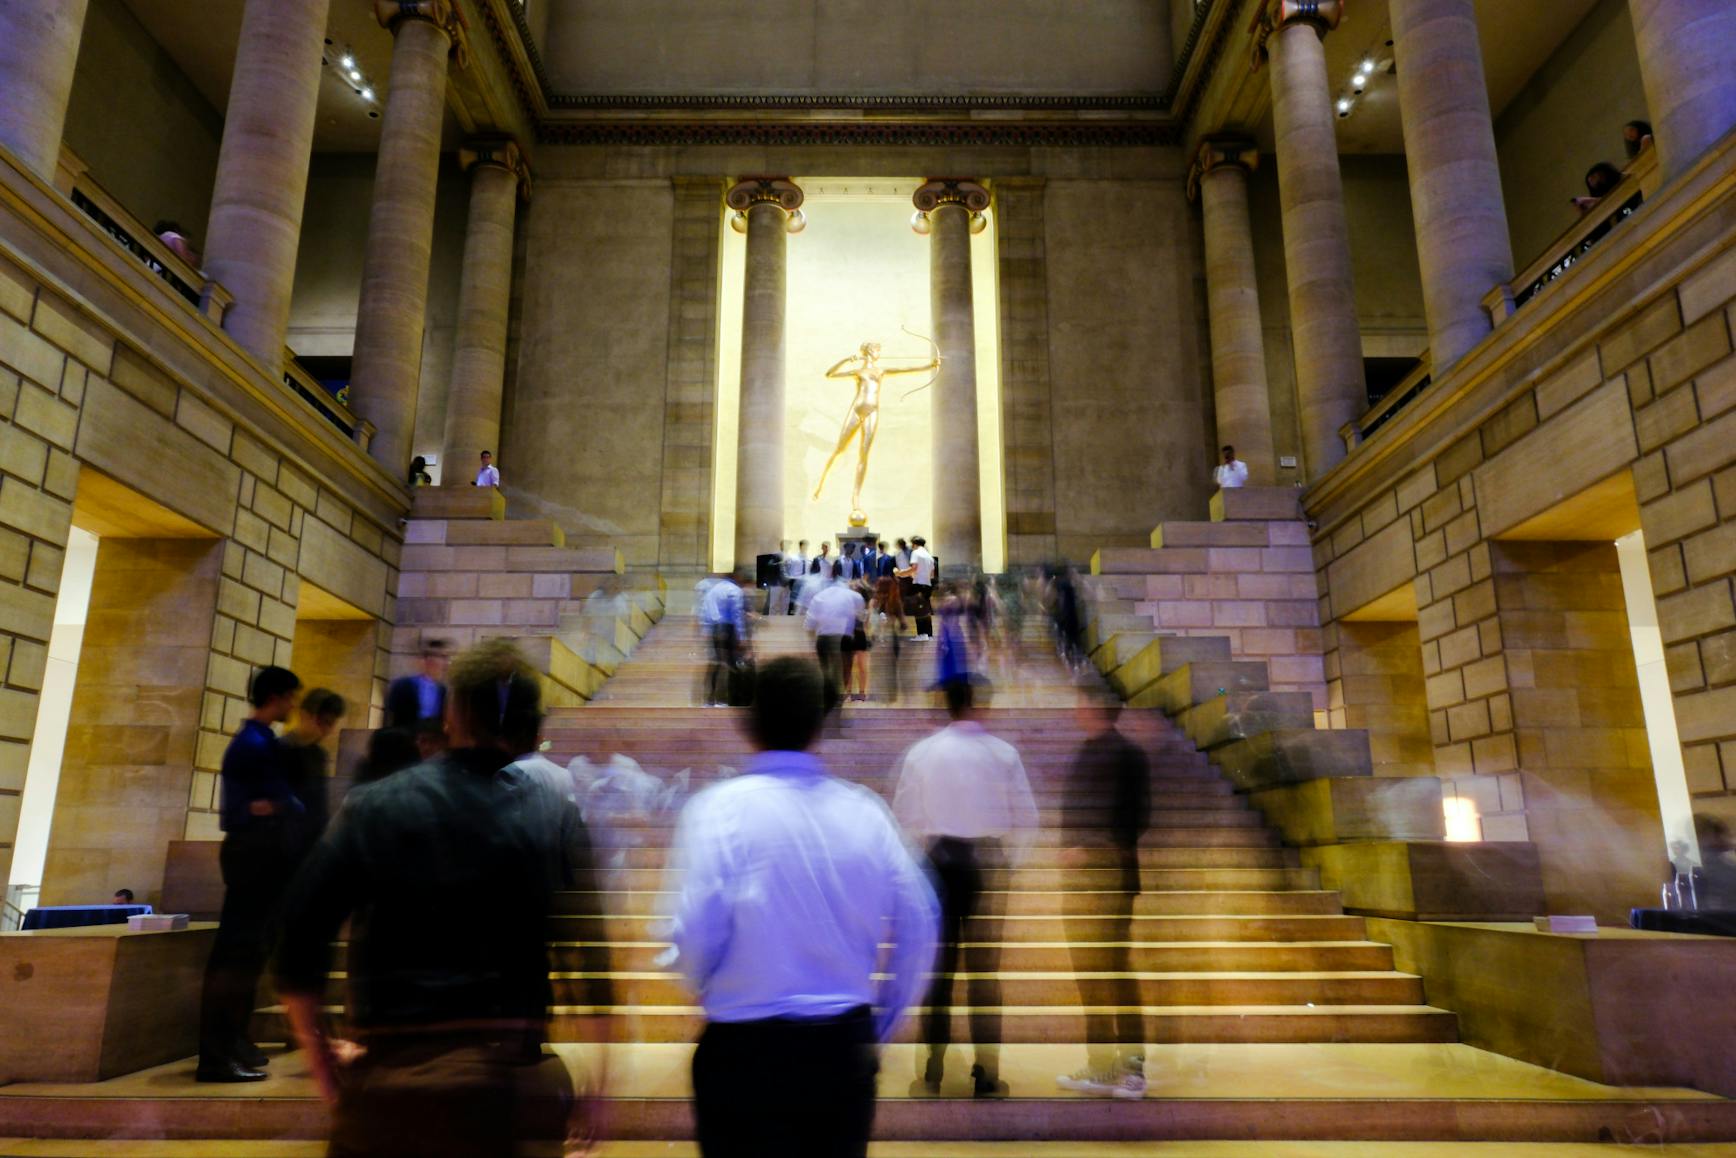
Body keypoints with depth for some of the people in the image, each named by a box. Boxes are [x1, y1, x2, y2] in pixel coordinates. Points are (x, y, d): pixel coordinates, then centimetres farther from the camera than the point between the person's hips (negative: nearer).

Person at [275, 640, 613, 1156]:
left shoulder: (373, 807, -3)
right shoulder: (558, 817, -4)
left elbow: (300, 935, -5)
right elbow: (593, 956, -7)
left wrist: (319, 1052, 9)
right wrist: (595, 1077, 3)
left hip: (388, 1079, 1)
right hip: (512, 1078, -1)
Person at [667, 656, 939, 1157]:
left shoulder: (721, 807, -12)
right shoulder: (864, 809, -3)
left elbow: (696, 932, -17)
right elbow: (918, 927, -1)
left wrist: (707, 995, 6)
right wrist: (878, 1031, 12)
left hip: (745, 1047, -3)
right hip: (846, 1046, 3)